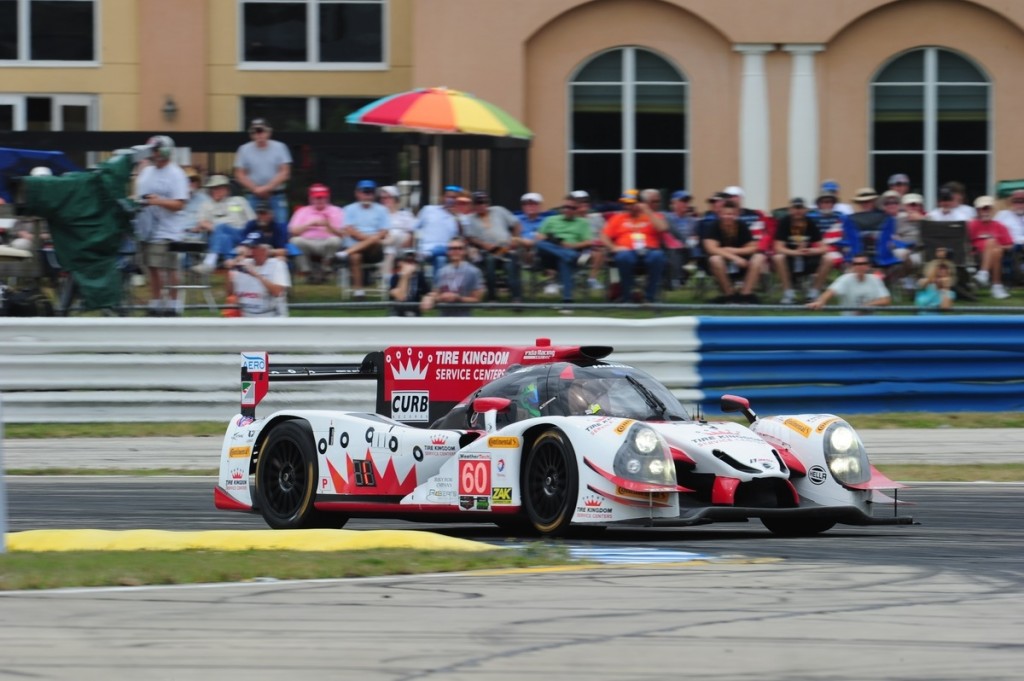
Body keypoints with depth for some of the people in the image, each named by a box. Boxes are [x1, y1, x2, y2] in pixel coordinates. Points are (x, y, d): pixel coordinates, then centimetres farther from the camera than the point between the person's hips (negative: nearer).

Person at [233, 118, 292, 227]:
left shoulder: (280, 147, 2)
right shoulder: (244, 150, 4)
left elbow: (285, 173, -2)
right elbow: (240, 175, 3)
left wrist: (267, 188, -12)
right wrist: (256, 189, -9)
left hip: (276, 197, -1)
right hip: (254, 197, 1)